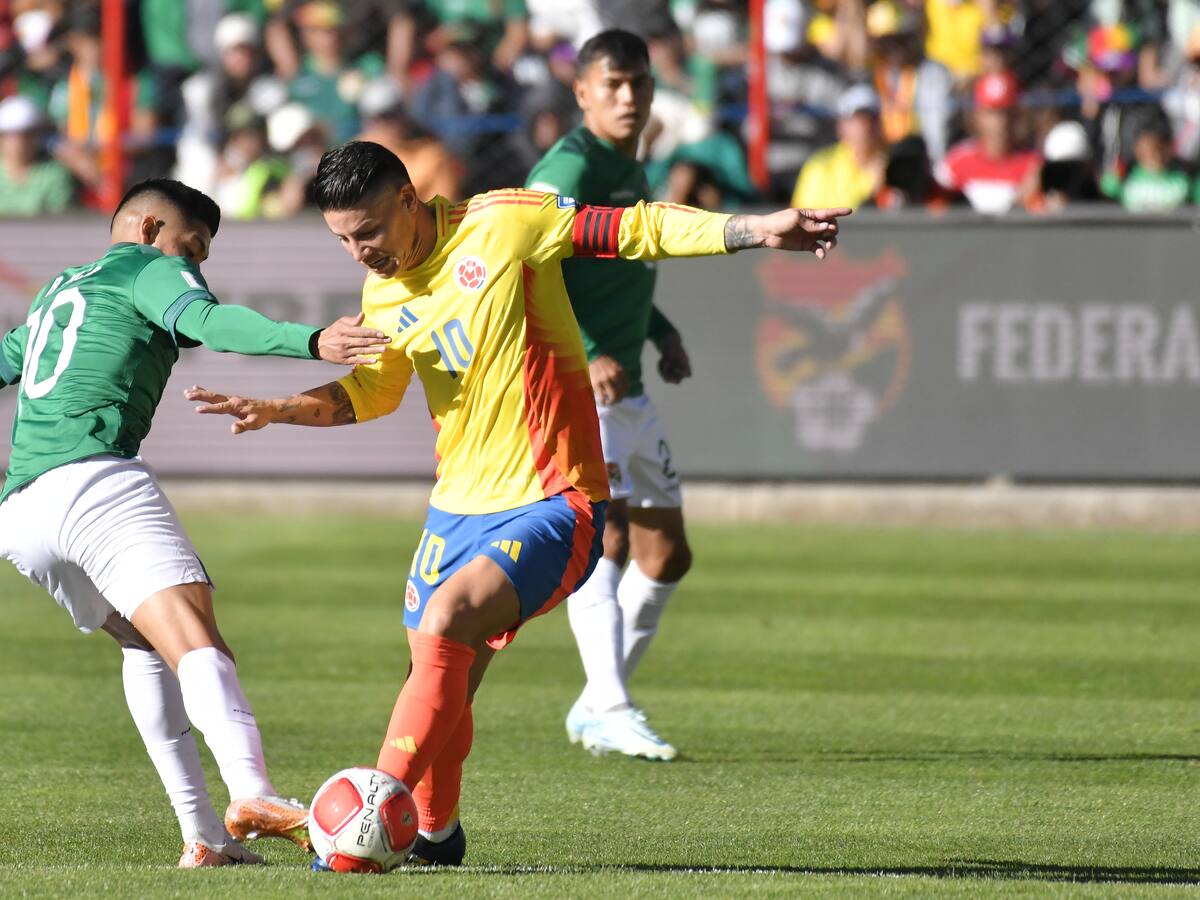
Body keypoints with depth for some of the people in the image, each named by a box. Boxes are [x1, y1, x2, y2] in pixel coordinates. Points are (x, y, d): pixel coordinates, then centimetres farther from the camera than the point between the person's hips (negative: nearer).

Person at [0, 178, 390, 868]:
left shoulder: (58, 291, 33)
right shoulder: (150, 267, 11)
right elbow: (205, 320, -10)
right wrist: (309, 342, -23)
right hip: (96, 477, -8)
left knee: (146, 643, 22)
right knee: (194, 637, -22)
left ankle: (203, 835, 8)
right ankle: (251, 795, -46)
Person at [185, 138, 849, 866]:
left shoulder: (503, 225, -11)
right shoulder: (384, 294, 8)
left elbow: (638, 230, -8)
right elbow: (370, 392, 23)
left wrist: (758, 231, -15)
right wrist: (279, 410, 6)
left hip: (551, 506, -7)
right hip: (458, 507, 7)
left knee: (447, 618, -27)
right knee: (444, 688, 8)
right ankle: (434, 833, 31)